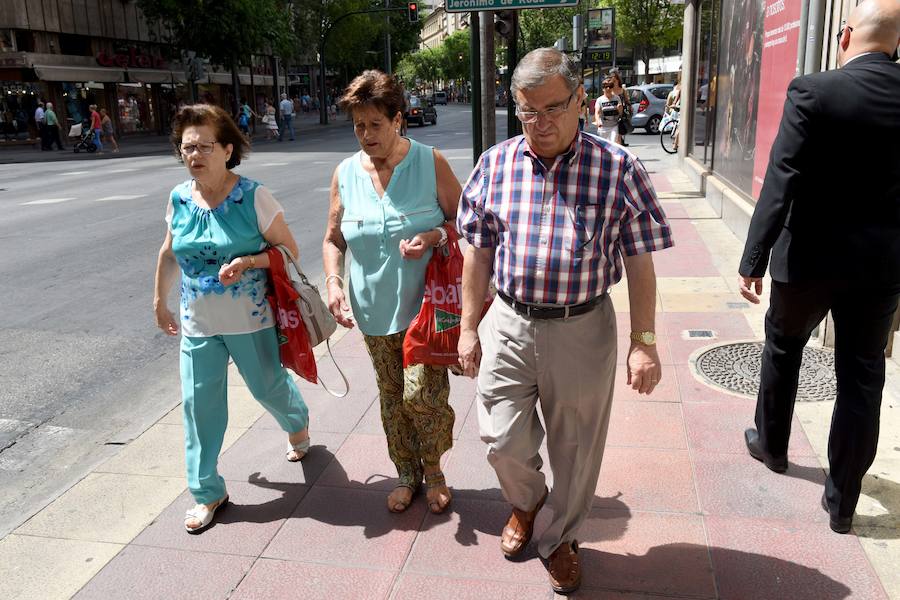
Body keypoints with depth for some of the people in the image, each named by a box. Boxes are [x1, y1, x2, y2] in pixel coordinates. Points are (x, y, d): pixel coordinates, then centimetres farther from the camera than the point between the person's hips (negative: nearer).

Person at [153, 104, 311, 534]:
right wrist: (160, 300, 22)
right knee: (199, 403, 5)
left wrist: (249, 262, -27)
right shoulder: (179, 199, 0)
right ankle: (207, 492, 21)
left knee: (269, 386, 15)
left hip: (251, 320, -3)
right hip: (198, 323, 4)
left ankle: (298, 424, 52)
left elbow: (288, 250, -10)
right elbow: (169, 254, 15)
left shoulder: (254, 197, -14)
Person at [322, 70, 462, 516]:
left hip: (425, 304, -3)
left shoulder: (430, 163, -6)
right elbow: (333, 238, 8)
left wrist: (434, 236, -21)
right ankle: (407, 472, 35)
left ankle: (433, 469, 22)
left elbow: (462, 220, 0)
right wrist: (334, 282, -9)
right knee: (391, 397, 14)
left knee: (423, 392, -7)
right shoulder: (345, 174, 1)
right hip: (374, 310, 4)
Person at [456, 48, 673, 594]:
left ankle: (562, 538, 40)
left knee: (576, 447, 13)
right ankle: (525, 501, 44)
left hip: (583, 330, -1)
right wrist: (469, 328, 5)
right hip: (509, 325, 2)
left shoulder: (617, 168, -7)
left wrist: (645, 342, -6)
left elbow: (639, 262, -4)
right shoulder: (496, 164, -1)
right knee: (503, 440, 8)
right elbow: (478, 254, 5)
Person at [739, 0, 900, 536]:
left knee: (783, 349, 22)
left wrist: (754, 260, -13)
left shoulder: (814, 91, -13)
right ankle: (842, 502, 19)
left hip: (812, 255, -3)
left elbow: (780, 184, -17)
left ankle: (771, 445, 40)